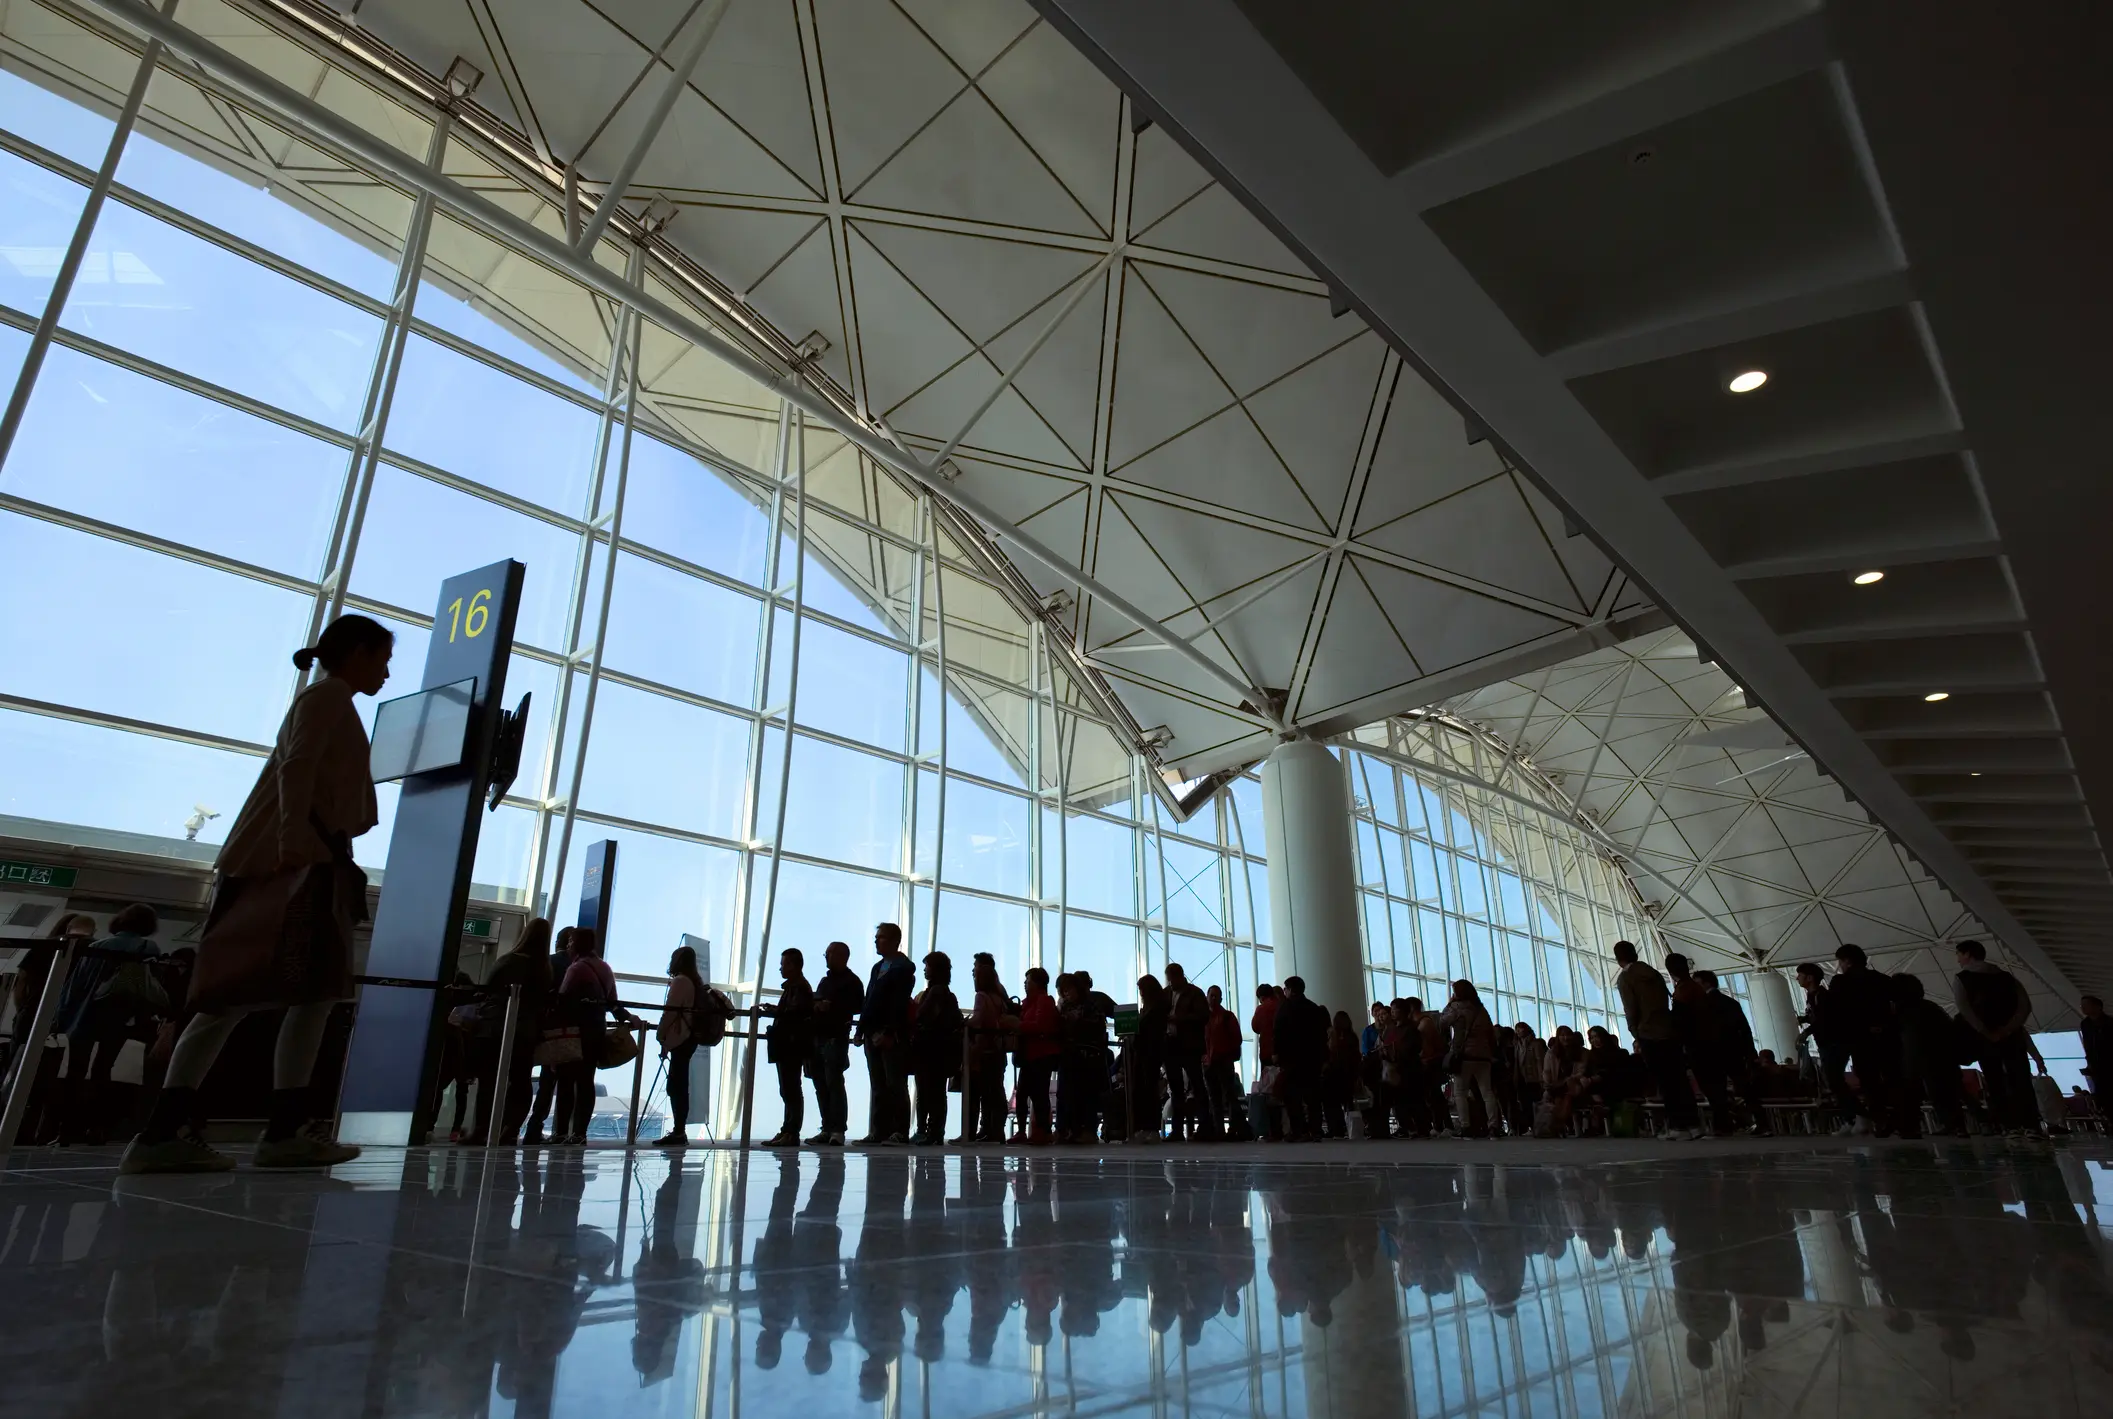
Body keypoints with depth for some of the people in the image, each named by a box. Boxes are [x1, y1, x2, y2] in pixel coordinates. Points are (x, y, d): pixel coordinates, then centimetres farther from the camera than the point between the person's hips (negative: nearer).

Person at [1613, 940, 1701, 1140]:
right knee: (1679, 1079, 8)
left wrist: (1636, 1037, 5)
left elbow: (1631, 1011, -8)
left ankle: (1678, 1126, -2)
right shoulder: (1654, 972, 15)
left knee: (1665, 1083, -1)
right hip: (1670, 1031, 6)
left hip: (1649, 1035, -6)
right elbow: (1667, 1002, 15)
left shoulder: (1624, 978, -4)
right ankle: (1693, 1124, 6)